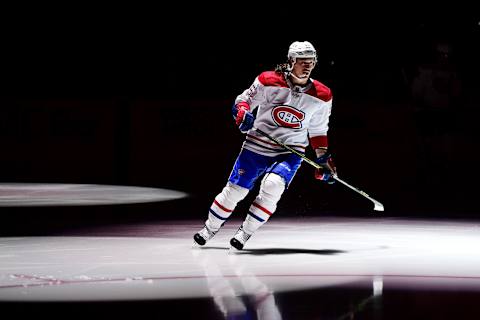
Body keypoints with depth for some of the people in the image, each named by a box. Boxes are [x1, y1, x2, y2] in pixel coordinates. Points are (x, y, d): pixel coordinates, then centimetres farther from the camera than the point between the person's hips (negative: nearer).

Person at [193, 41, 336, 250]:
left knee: (272, 186, -25)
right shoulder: (270, 81, -11)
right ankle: (210, 228, 27)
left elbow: (318, 130, 11)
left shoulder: (321, 96, -2)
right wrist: (242, 112, -20)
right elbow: (244, 99, 1)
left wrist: (323, 158, 9)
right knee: (234, 190, 2)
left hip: (290, 152, 1)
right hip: (257, 146, 0)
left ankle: (245, 232, -9)